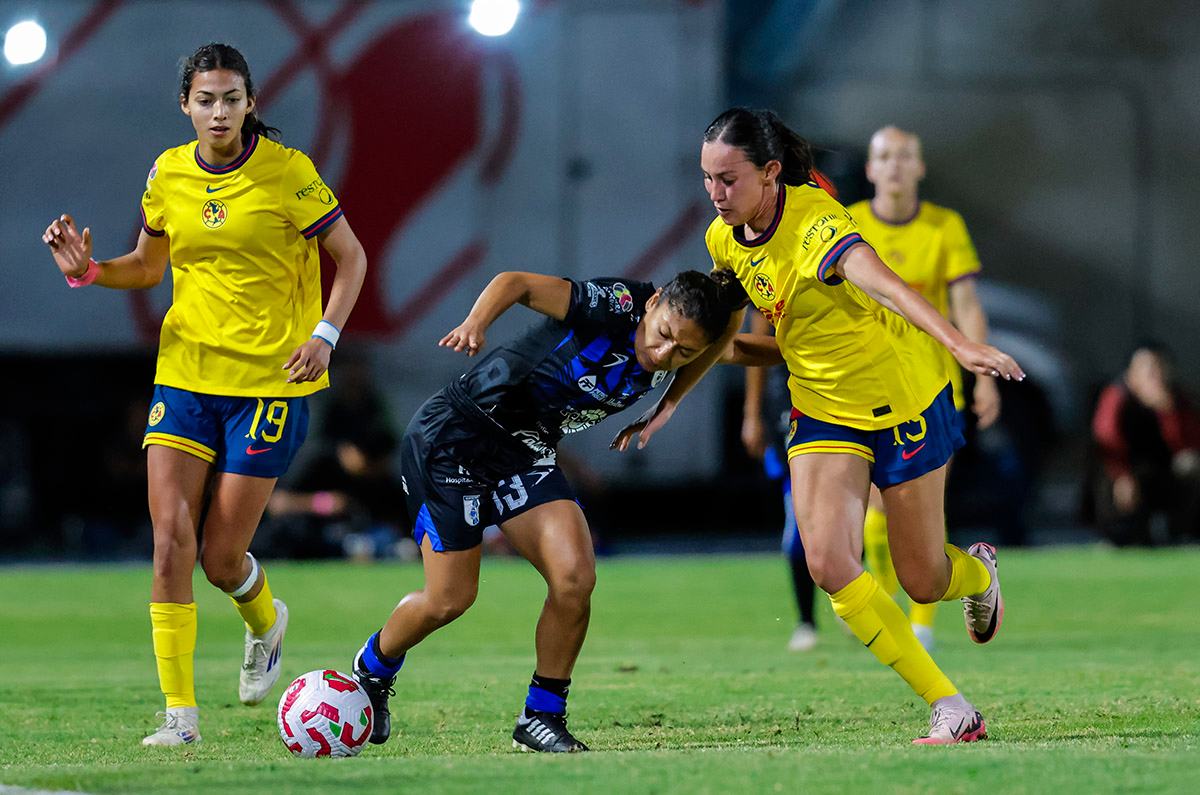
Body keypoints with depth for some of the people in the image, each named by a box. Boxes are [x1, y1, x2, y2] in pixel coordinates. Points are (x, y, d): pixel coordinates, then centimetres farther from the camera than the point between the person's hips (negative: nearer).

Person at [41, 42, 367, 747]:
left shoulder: (287, 171, -8)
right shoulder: (169, 174, 4)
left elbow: (350, 256, 1)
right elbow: (149, 265, 17)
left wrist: (325, 335, -13)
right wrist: (89, 270, -2)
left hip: (271, 380, -3)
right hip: (186, 372, 3)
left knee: (222, 557, -2)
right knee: (171, 536, -12)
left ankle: (266, 620, 35)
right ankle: (181, 711, -7)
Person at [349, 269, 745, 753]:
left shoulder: (668, 361, -5)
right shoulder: (614, 305, -24)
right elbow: (518, 283, -25)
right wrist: (476, 324, -43)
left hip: (525, 454, 6)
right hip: (452, 436, -6)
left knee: (575, 578, -14)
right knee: (450, 598, -4)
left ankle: (541, 717, 3)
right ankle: (372, 671, 27)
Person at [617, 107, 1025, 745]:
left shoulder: (815, 222, -28)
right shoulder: (724, 238, -4)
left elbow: (883, 285, -47)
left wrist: (959, 343, -61)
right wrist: (666, 404, 14)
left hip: (902, 400, -6)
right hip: (822, 407, 6)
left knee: (921, 581, 4)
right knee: (829, 563, -16)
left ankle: (977, 571, 45)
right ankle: (950, 709, -5)